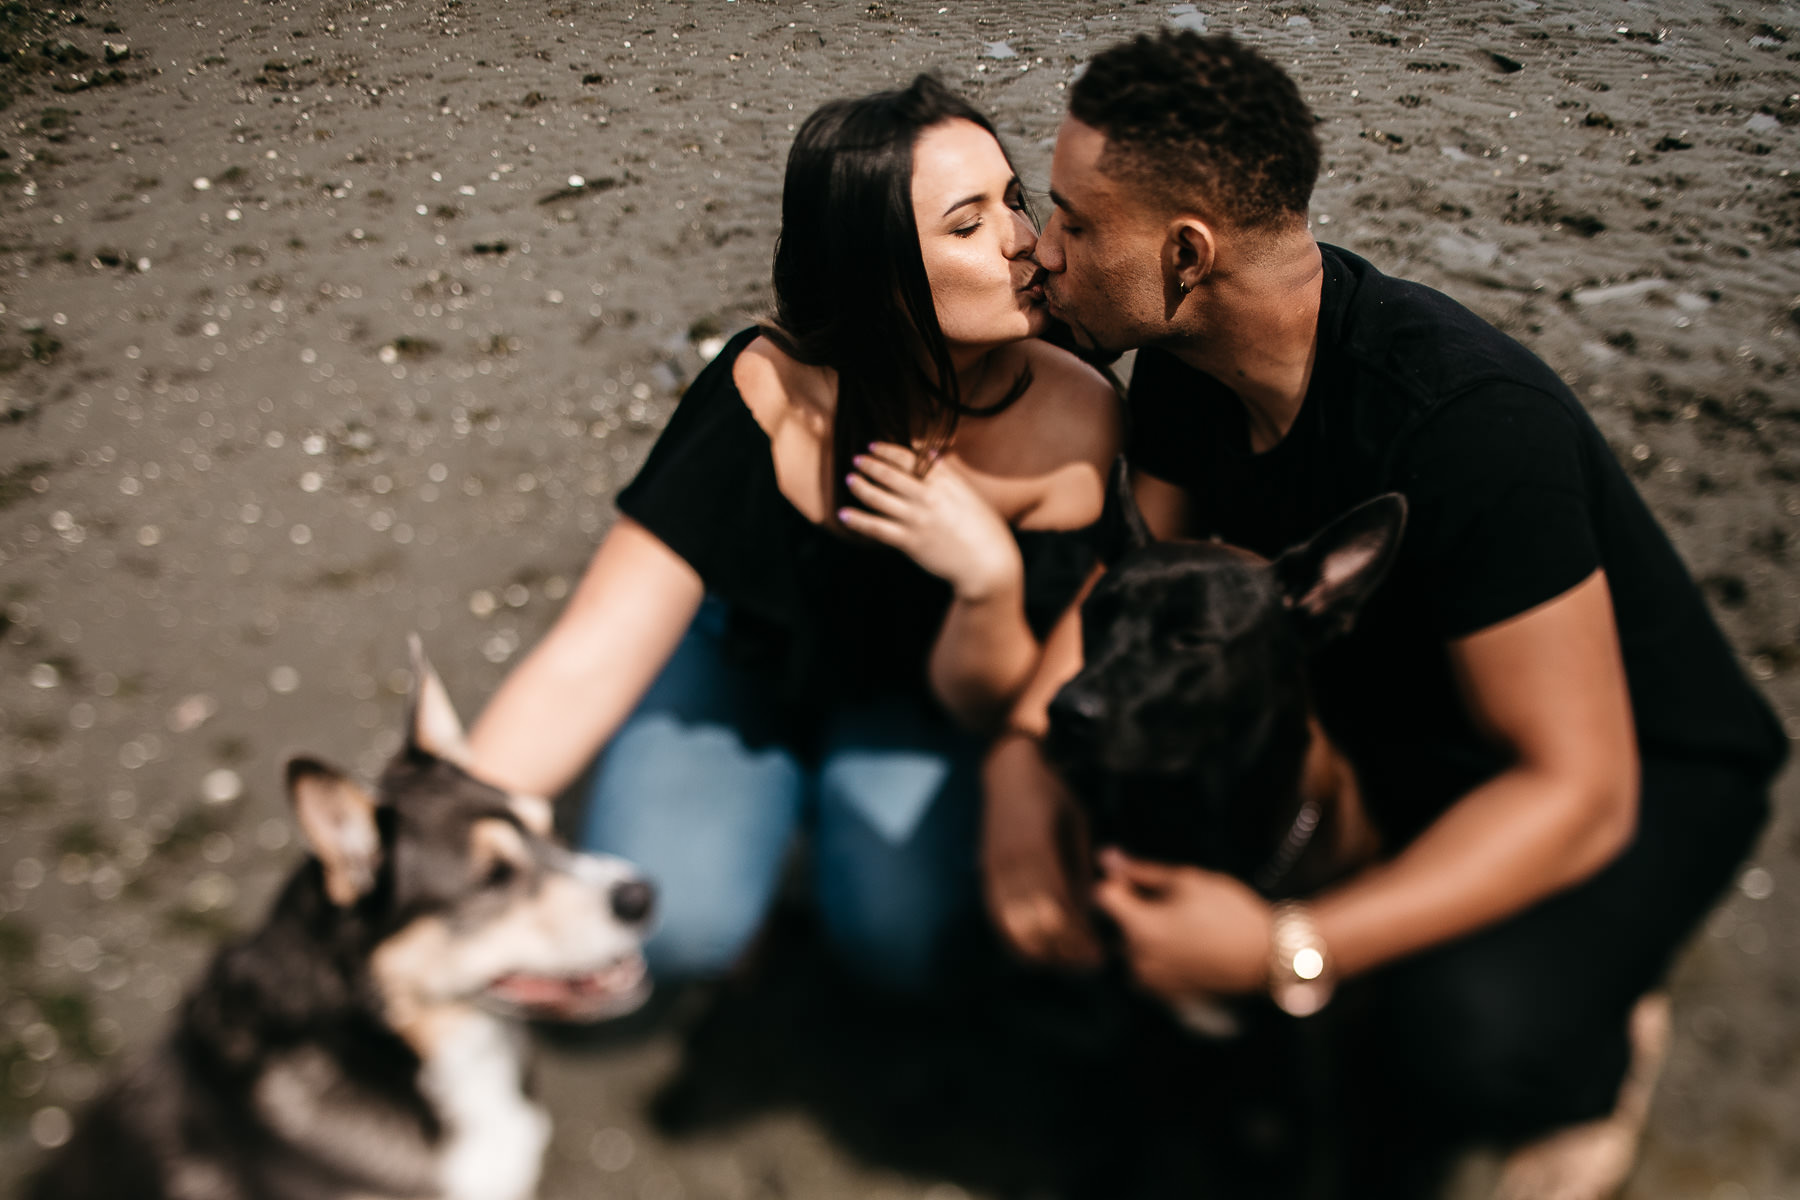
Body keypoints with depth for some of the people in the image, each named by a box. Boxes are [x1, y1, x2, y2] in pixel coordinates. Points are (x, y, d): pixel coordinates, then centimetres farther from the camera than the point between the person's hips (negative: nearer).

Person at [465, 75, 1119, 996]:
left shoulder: (1074, 424, -27)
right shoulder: (767, 395, -31)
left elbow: (984, 708, -17)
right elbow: (587, 663, -31)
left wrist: (991, 582, -40)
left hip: (916, 696, 1)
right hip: (738, 661, 0)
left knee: (899, 930, -26)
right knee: (674, 927, -23)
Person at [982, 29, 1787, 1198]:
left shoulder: (1466, 421, -36)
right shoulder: (1191, 362, -12)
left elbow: (1575, 789, -34)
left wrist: (1284, 951, -43)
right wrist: (1025, 765, -25)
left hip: (1631, 764, -7)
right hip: (1390, 726, 7)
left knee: (1450, 1039, -35)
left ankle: (1599, 1037, 2)